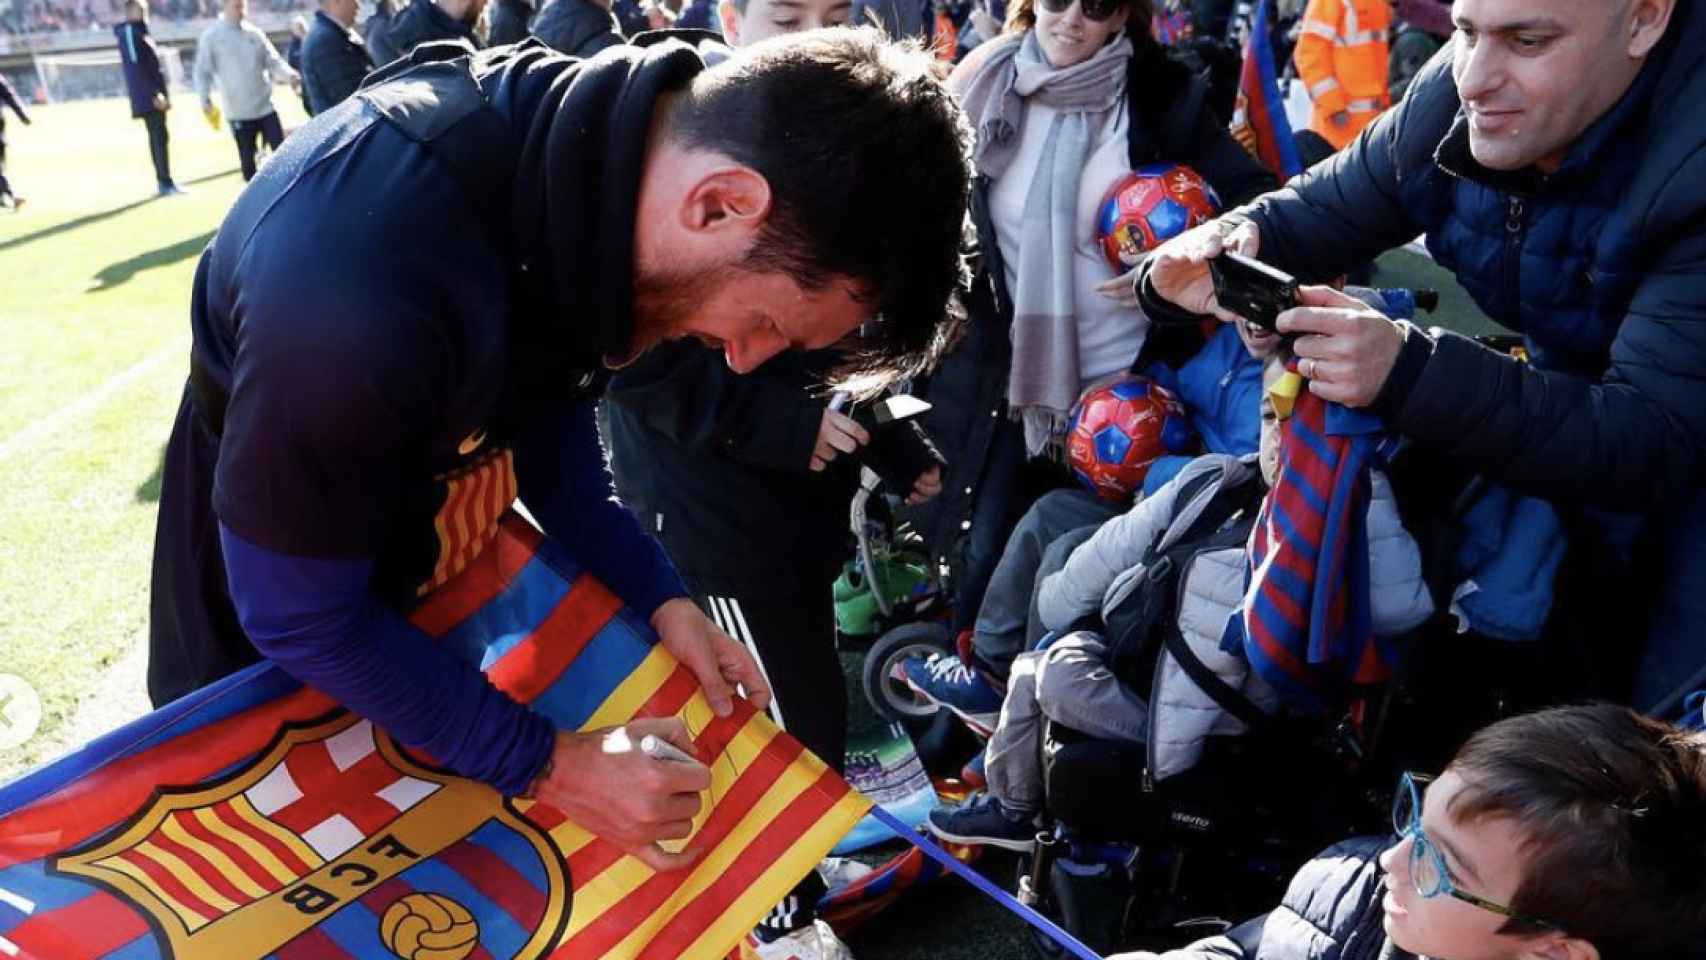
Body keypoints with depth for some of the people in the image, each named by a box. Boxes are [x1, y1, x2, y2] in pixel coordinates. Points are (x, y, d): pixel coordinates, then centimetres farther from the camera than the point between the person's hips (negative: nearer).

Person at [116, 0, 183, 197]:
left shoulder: (141, 32, 19)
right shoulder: (129, 33, -10)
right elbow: (135, 68, -18)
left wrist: (162, 93, 17)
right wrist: (153, 94, -22)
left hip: (155, 95, 9)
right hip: (148, 97, -9)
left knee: (158, 138, 10)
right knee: (159, 137, -12)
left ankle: (162, 181, 13)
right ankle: (166, 183, -14)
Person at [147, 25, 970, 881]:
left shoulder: (605, 145, -18)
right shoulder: (366, 288, -43)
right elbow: (296, 618, -27)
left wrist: (659, 598, -8)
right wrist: (544, 765, -23)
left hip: (446, 575, 6)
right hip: (270, 654, -6)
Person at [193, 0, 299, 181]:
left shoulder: (254, 33, 7)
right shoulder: (211, 36, -2)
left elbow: (273, 60, 6)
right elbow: (203, 71, -2)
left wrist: (289, 74, -15)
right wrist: (205, 98, -16)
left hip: (265, 106, 2)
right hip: (238, 111, -2)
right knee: (247, 155, 6)